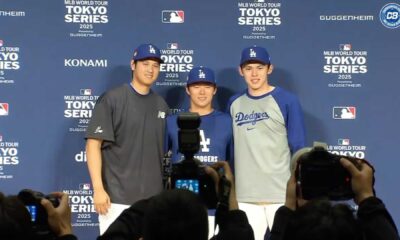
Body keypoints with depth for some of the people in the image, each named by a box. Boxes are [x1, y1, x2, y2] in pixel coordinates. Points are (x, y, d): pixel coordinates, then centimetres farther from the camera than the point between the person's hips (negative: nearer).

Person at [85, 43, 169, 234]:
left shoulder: (161, 105, 13)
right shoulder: (112, 99, -5)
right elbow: (93, 144, -9)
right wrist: (98, 188, -16)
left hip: (152, 198, 6)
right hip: (117, 198, -5)